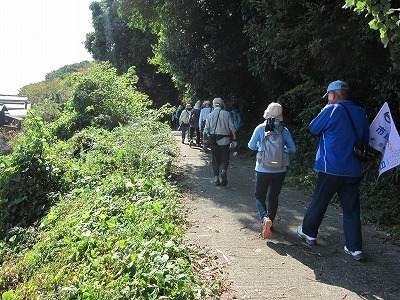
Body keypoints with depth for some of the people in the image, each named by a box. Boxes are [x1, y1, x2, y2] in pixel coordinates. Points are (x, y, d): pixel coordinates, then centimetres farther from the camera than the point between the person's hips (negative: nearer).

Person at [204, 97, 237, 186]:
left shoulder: (210, 115, 3)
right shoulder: (226, 114, 0)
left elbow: (206, 130, 3)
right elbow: (232, 129, -2)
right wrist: (234, 140, 3)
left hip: (213, 141, 1)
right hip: (225, 140, -1)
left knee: (215, 160, 10)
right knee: (224, 159, 10)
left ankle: (216, 179, 12)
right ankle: (223, 171, -17)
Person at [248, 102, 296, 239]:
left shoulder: (260, 128, -8)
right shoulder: (284, 130, -4)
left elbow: (251, 146, -4)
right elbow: (292, 148, -4)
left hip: (263, 170, -2)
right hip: (280, 170, 2)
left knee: (260, 196, 12)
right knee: (273, 197, 18)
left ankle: (265, 219, -14)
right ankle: (269, 224, 24)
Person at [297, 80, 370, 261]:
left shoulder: (331, 110, -11)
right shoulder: (361, 113, 8)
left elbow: (313, 129, 0)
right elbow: (366, 139, 16)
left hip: (331, 168, -5)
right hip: (353, 170, 5)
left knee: (319, 202, 12)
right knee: (351, 208, 10)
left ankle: (309, 232, 28)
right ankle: (355, 248, 11)